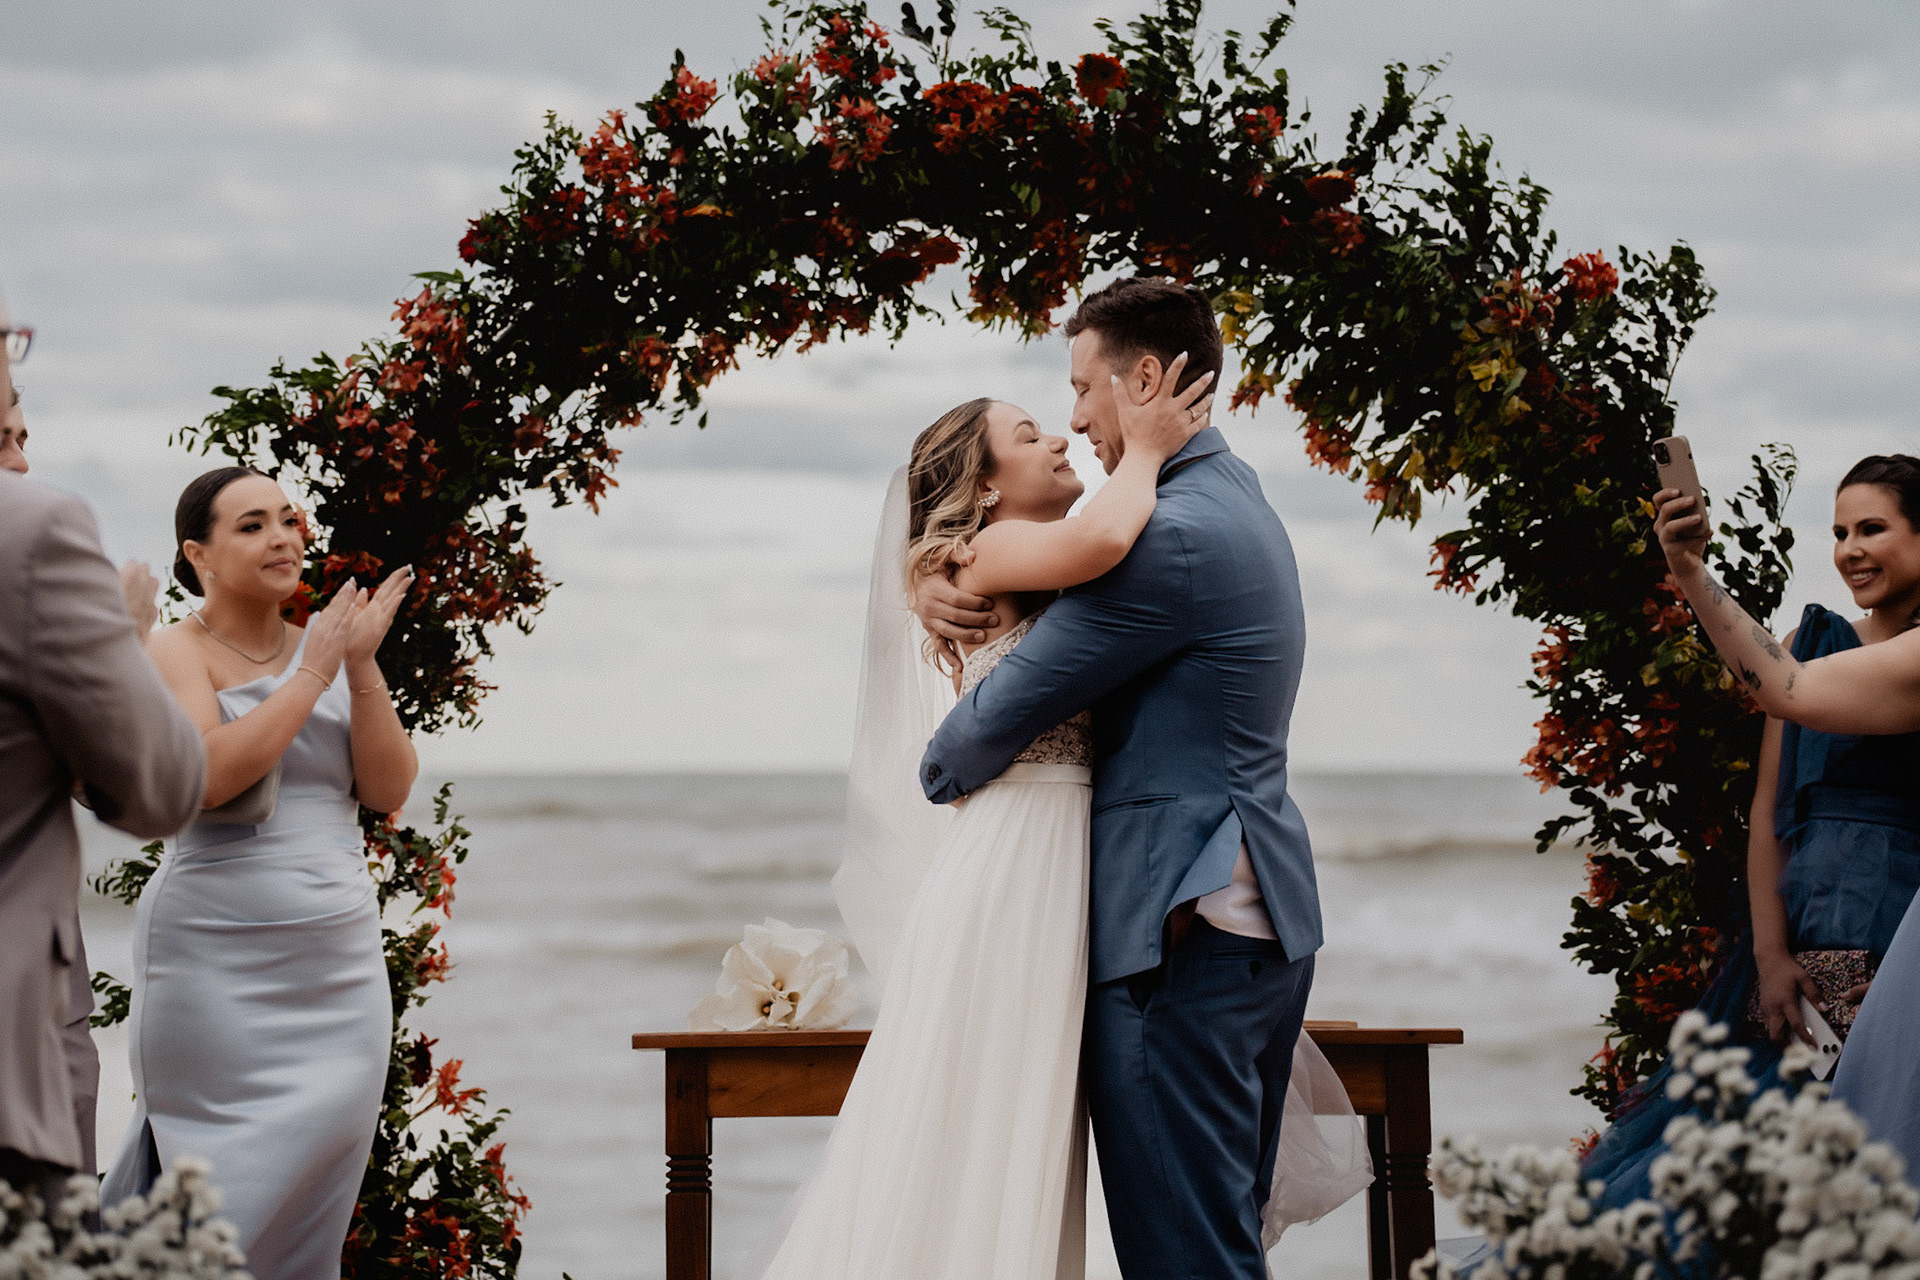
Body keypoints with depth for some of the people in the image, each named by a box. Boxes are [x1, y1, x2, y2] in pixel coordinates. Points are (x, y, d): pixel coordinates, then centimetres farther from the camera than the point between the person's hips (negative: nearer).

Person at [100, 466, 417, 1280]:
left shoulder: (328, 645, 11)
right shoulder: (178, 652, -2)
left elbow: (389, 792, 4)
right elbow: (207, 776, -19)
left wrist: (363, 669, -7)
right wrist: (311, 676, -13)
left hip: (338, 962, 5)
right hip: (218, 962, -5)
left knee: (316, 1178, 2)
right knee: (243, 1183, -4)